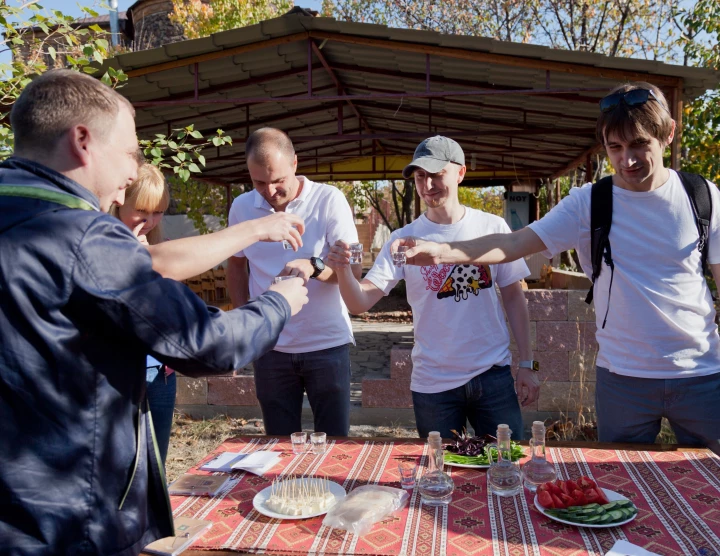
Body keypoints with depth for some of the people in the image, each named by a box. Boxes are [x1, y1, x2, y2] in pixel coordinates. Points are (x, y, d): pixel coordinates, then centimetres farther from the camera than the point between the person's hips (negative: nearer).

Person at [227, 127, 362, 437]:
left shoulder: (329, 200, -9)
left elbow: (353, 267, -12)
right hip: (270, 348, 3)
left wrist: (314, 267, -32)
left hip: (327, 344, -2)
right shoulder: (242, 207, 2)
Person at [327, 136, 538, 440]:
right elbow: (360, 303, -11)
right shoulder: (404, 239, -4)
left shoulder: (493, 227, -2)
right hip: (432, 384, 0)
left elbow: (513, 297, 5)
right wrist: (342, 270, -31)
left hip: (493, 375, 1)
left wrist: (527, 364, 3)